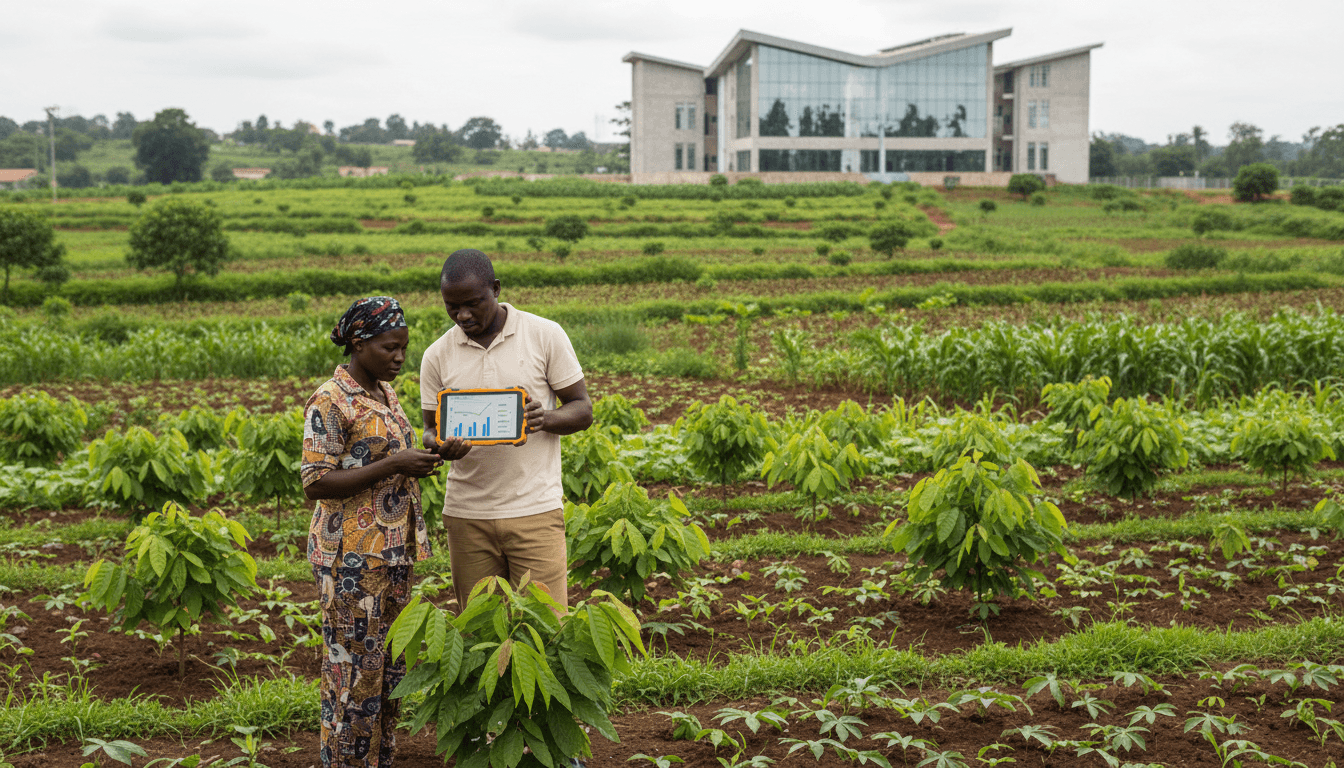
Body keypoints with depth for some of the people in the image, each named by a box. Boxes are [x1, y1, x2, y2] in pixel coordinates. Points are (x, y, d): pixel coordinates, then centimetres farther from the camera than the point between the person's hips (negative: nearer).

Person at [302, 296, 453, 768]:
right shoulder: (330, 402, -14)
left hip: (392, 551, 8)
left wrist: (419, 459, 7)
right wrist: (393, 465, -22)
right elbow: (315, 483, -18)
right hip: (352, 555, -8)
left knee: (389, 664, 13)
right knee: (354, 667, -1)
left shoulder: (384, 393, 12)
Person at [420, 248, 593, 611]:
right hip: (467, 513, 2)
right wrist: (441, 446, -14)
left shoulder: (545, 335, -2)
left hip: (535, 509, -2)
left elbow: (582, 409, 2)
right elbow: (431, 429, 10)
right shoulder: (437, 356, 4)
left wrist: (544, 419, -20)